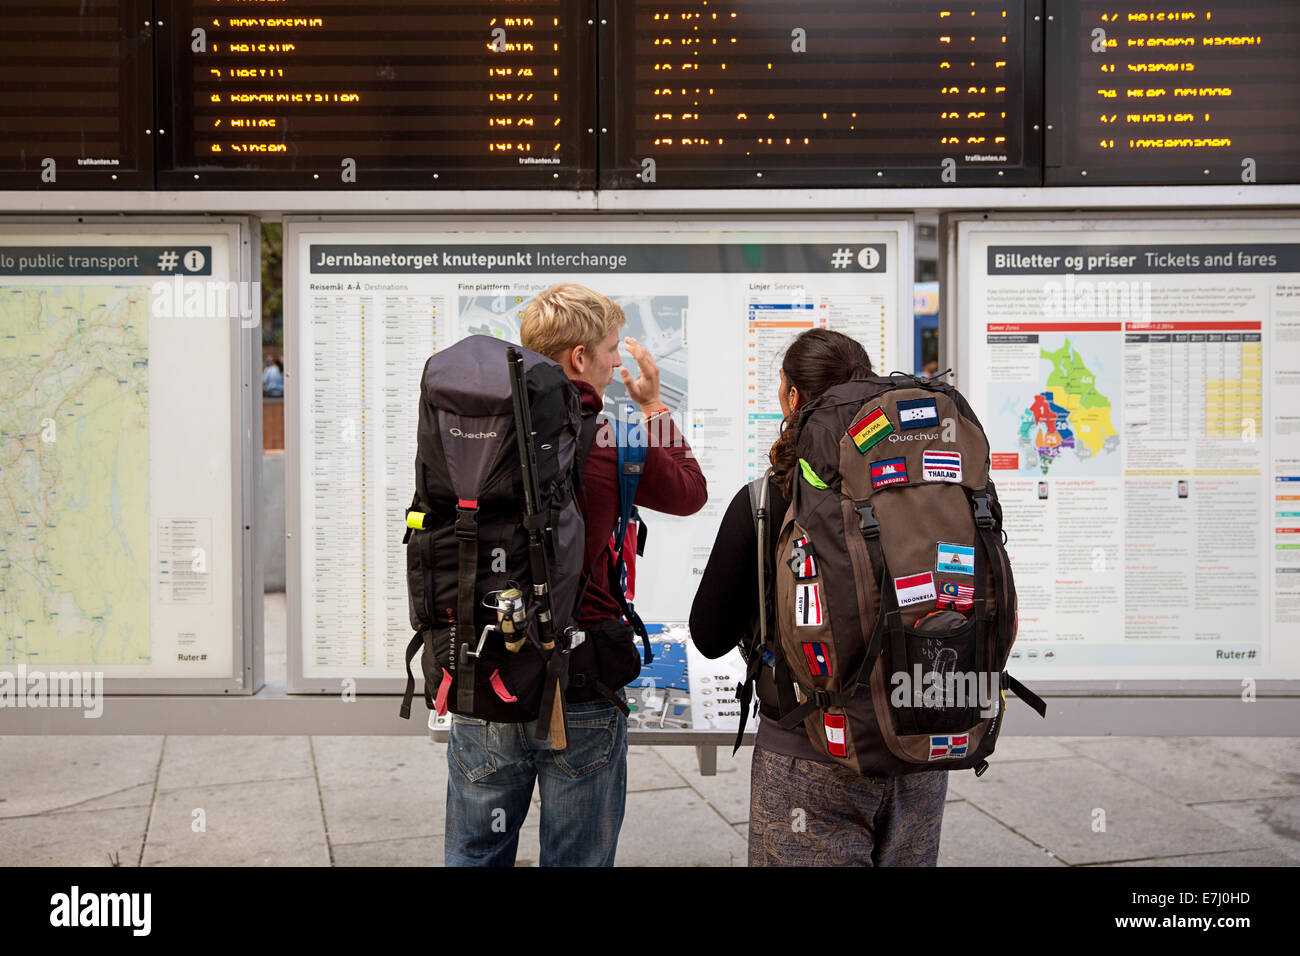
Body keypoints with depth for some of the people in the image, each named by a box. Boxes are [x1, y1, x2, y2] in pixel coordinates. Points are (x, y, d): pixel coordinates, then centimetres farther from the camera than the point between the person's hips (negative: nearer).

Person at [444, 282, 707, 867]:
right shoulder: (612, 446, -12)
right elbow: (691, 491, 7)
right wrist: (654, 406, 17)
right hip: (581, 696, -3)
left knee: (475, 856, 16)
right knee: (578, 860, 13)